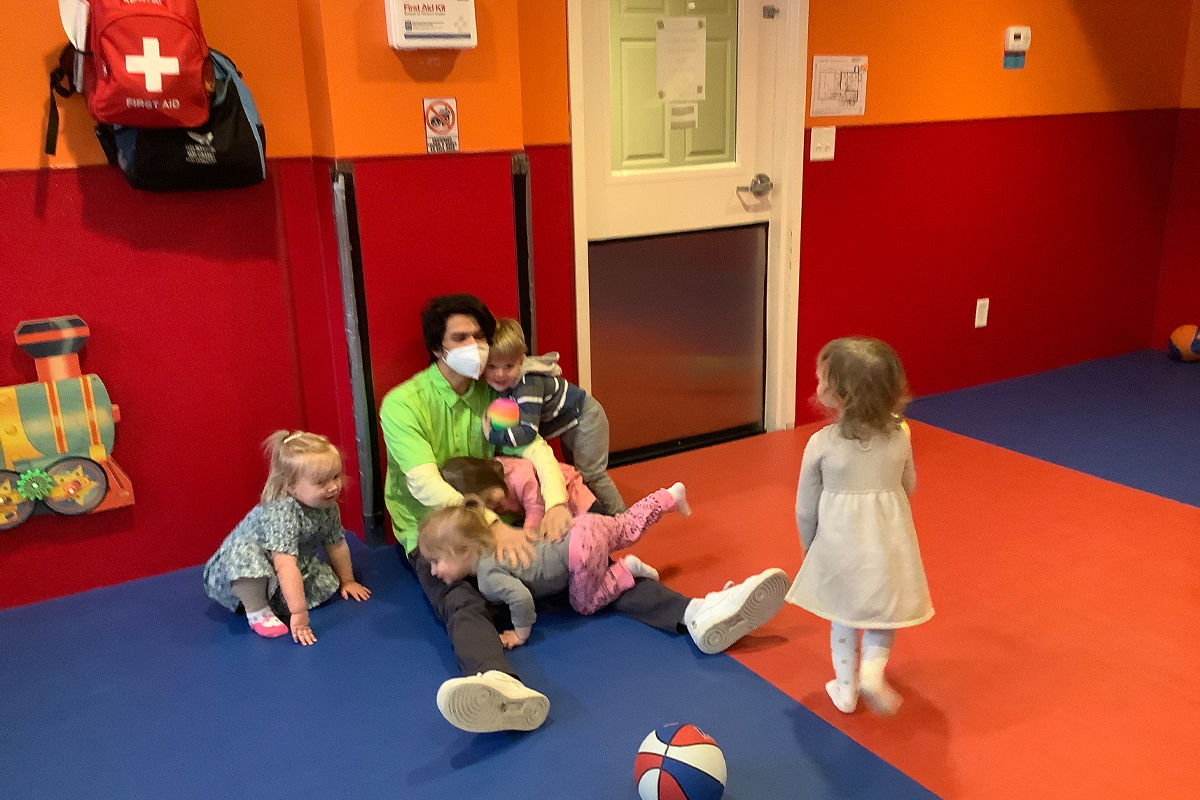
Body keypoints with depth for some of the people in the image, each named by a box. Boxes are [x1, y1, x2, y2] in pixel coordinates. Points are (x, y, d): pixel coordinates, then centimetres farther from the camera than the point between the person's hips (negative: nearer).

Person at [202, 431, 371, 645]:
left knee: (326, 583, -14)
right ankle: (257, 611, -22)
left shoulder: (328, 508, -10)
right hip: (232, 572, -7)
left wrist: (347, 581, 18)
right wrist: (299, 613, -43)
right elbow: (285, 565, -41)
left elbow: (337, 544, 7)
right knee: (245, 551, -39)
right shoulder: (281, 512, -36)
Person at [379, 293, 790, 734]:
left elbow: (534, 448, -6)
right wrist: (492, 526, -36)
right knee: (461, 602, -37)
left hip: (494, 519, 5)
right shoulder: (402, 403, -11)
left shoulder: (493, 394, 6)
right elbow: (425, 485, -23)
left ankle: (695, 615, -32)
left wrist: (556, 502, -26)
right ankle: (503, 687, -68)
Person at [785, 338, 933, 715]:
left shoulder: (821, 443, -19)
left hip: (839, 545, -1)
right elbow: (908, 485, 5)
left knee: (844, 615, 20)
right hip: (889, 541, 1)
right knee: (885, 609, 22)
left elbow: (806, 507, -9)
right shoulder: (900, 435, -11)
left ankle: (845, 687, 28)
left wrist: (807, 543, 9)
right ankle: (873, 669, 3)